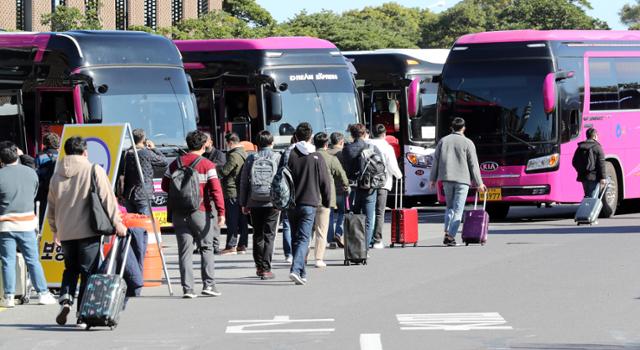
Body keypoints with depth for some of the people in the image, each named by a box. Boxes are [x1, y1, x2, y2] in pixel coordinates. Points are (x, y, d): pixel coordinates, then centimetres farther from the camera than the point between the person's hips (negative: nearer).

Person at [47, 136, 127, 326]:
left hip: (66, 232, 4)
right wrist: (116, 222, -5)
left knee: (70, 268, 21)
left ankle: (65, 299, -4)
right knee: (88, 271, 3)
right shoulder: (93, 170, -5)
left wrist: (55, 229, 28)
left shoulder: (57, 175, 9)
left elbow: (52, 206, 16)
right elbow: (107, 197, -10)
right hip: (88, 230, -4)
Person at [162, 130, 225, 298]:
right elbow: (216, 190, -13)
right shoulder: (207, 165, -6)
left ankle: (187, 288, -1)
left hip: (179, 213, 3)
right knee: (206, 248, 9)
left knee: (185, 250, 4)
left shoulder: (175, 164, 6)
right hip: (200, 213, -3)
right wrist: (221, 212, -13)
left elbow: (165, 186, 10)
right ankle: (208, 284, 2)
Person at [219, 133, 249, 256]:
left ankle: (231, 246, -8)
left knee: (232, 220, -7)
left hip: (233, 191, -9)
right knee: (242, 220, 10)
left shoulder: (234, 155, -15)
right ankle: (242, 245, 12)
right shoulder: (244, 154, 16)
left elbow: (224, 171, -16)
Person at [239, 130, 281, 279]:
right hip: (272, 202, -2)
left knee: (258, 235, 15)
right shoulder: (278, 158, -1)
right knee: (269, 235, 0)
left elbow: (243, 182, 6)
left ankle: (259, 266, 21)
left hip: (254, 203, 2)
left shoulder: (251, 159, 4)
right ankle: (266, 269, -6)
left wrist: (243, 203, 12)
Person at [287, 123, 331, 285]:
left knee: (295, 239, 14)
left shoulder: (289, 155, 0)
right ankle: (296, 270, -23)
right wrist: (326, 201, 14)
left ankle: (302, 273, 20)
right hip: (309, 204, -2)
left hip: (291, 204, 2)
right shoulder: (316, 158, -3)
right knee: (303, 238, -4)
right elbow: (325, 182, 1)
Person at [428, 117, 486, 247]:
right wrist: (479, 183, 3)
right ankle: (451, 237, -7)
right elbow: (473, 165, -2)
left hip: (446, 179, 3)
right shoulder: (467, 143, -3)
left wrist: (432, 179, 13)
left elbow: (436, 161, 7)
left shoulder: (443, 141, 7)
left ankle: (447, 234, 2)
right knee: (458, 209, 0)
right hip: (462, 179, -3)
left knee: (450, 207, 16)